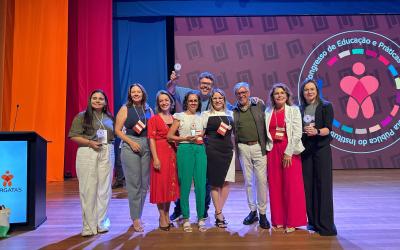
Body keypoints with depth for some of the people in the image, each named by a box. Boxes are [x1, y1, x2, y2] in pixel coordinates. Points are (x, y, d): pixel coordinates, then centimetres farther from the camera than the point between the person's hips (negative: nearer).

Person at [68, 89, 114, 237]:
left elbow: (113, 135, 17)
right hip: (87, 153, -3)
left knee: (104, 188, 5)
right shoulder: (82, 116, 3)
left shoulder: (110, 118, 13)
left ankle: (101, 222, 18)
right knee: (88, 188, -1)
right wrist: (90, 143, -15)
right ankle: (89, 225, 10)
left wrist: (108, 143, -2)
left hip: (107, 154, 3)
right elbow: (74, 136, -3)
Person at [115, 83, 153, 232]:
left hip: (147, 147, 4)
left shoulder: (148, 110, 11)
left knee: (144, 183, 7)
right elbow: (117, 130, -3)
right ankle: (136, 219, 7)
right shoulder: (125, 109, 2)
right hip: (130, 146, -4)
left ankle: (137, 215, 23)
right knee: (133, 183, -3)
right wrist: (131, 142, -12)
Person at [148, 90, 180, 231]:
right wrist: (155, 158, -17)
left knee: (171, 184, 10)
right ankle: (162, 217, 12)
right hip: (160, 153, -5)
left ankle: (167, 215, 23)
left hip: (172, 153, 5)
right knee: (160, 184, 0)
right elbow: (151, 139, -8)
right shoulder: (154, 119, -2)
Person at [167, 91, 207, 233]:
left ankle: (201, 218, 14)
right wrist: (185, 138, -9)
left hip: (200, 150, 3)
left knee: (201, 185, 0)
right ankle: (186, 218, 14)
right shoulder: (180, 117, 5)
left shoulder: (201, 117, 16)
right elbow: (169, 136, 1)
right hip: (185, 149, -3)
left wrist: (202, 136, 4)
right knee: (185, 185, 1)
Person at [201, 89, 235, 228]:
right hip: (212, 151, -3)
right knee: (215, 182, 0)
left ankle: (218, 211, 16)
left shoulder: (230, 114, 14)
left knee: (226, 182, 1)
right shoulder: (206, 114, 4)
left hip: (228, 150, 4)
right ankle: (219, 214, 10)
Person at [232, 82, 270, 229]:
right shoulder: (233, 111, 6)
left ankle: (262, 214, 10)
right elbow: (231, 131, 6)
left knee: (261, 180, -1)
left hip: (259, 147, -1)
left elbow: (267, 124, 2)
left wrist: (267, 145, -5)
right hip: (243, 148, 2)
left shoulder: (260, 106, 4)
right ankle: (252, 211, 23)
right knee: (248, 181, 9)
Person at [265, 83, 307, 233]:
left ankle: (292, 221, 10)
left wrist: (288, 152, -13)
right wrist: (268, 148, -4)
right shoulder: (268, 112, 9)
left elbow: (297, 133, -7)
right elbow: (266, 133, 9)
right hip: (273, 151, 3)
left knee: (291, 186, -1)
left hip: (290, 151, -3)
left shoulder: (294, 110, 0)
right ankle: (278, 220, 16)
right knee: (275, 186, 6)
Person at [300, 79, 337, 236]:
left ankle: (326, 224, 2)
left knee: (323, 184, -5)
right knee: (308, 185, 3)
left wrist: (316, 131, -28)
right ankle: (312, 221, 14)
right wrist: (305, 130, -5)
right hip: (305, 149, 3)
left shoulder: (325, 106, 0)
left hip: (322, 148, -3)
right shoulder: (300, 109, 10)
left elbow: (328, 129, -10)